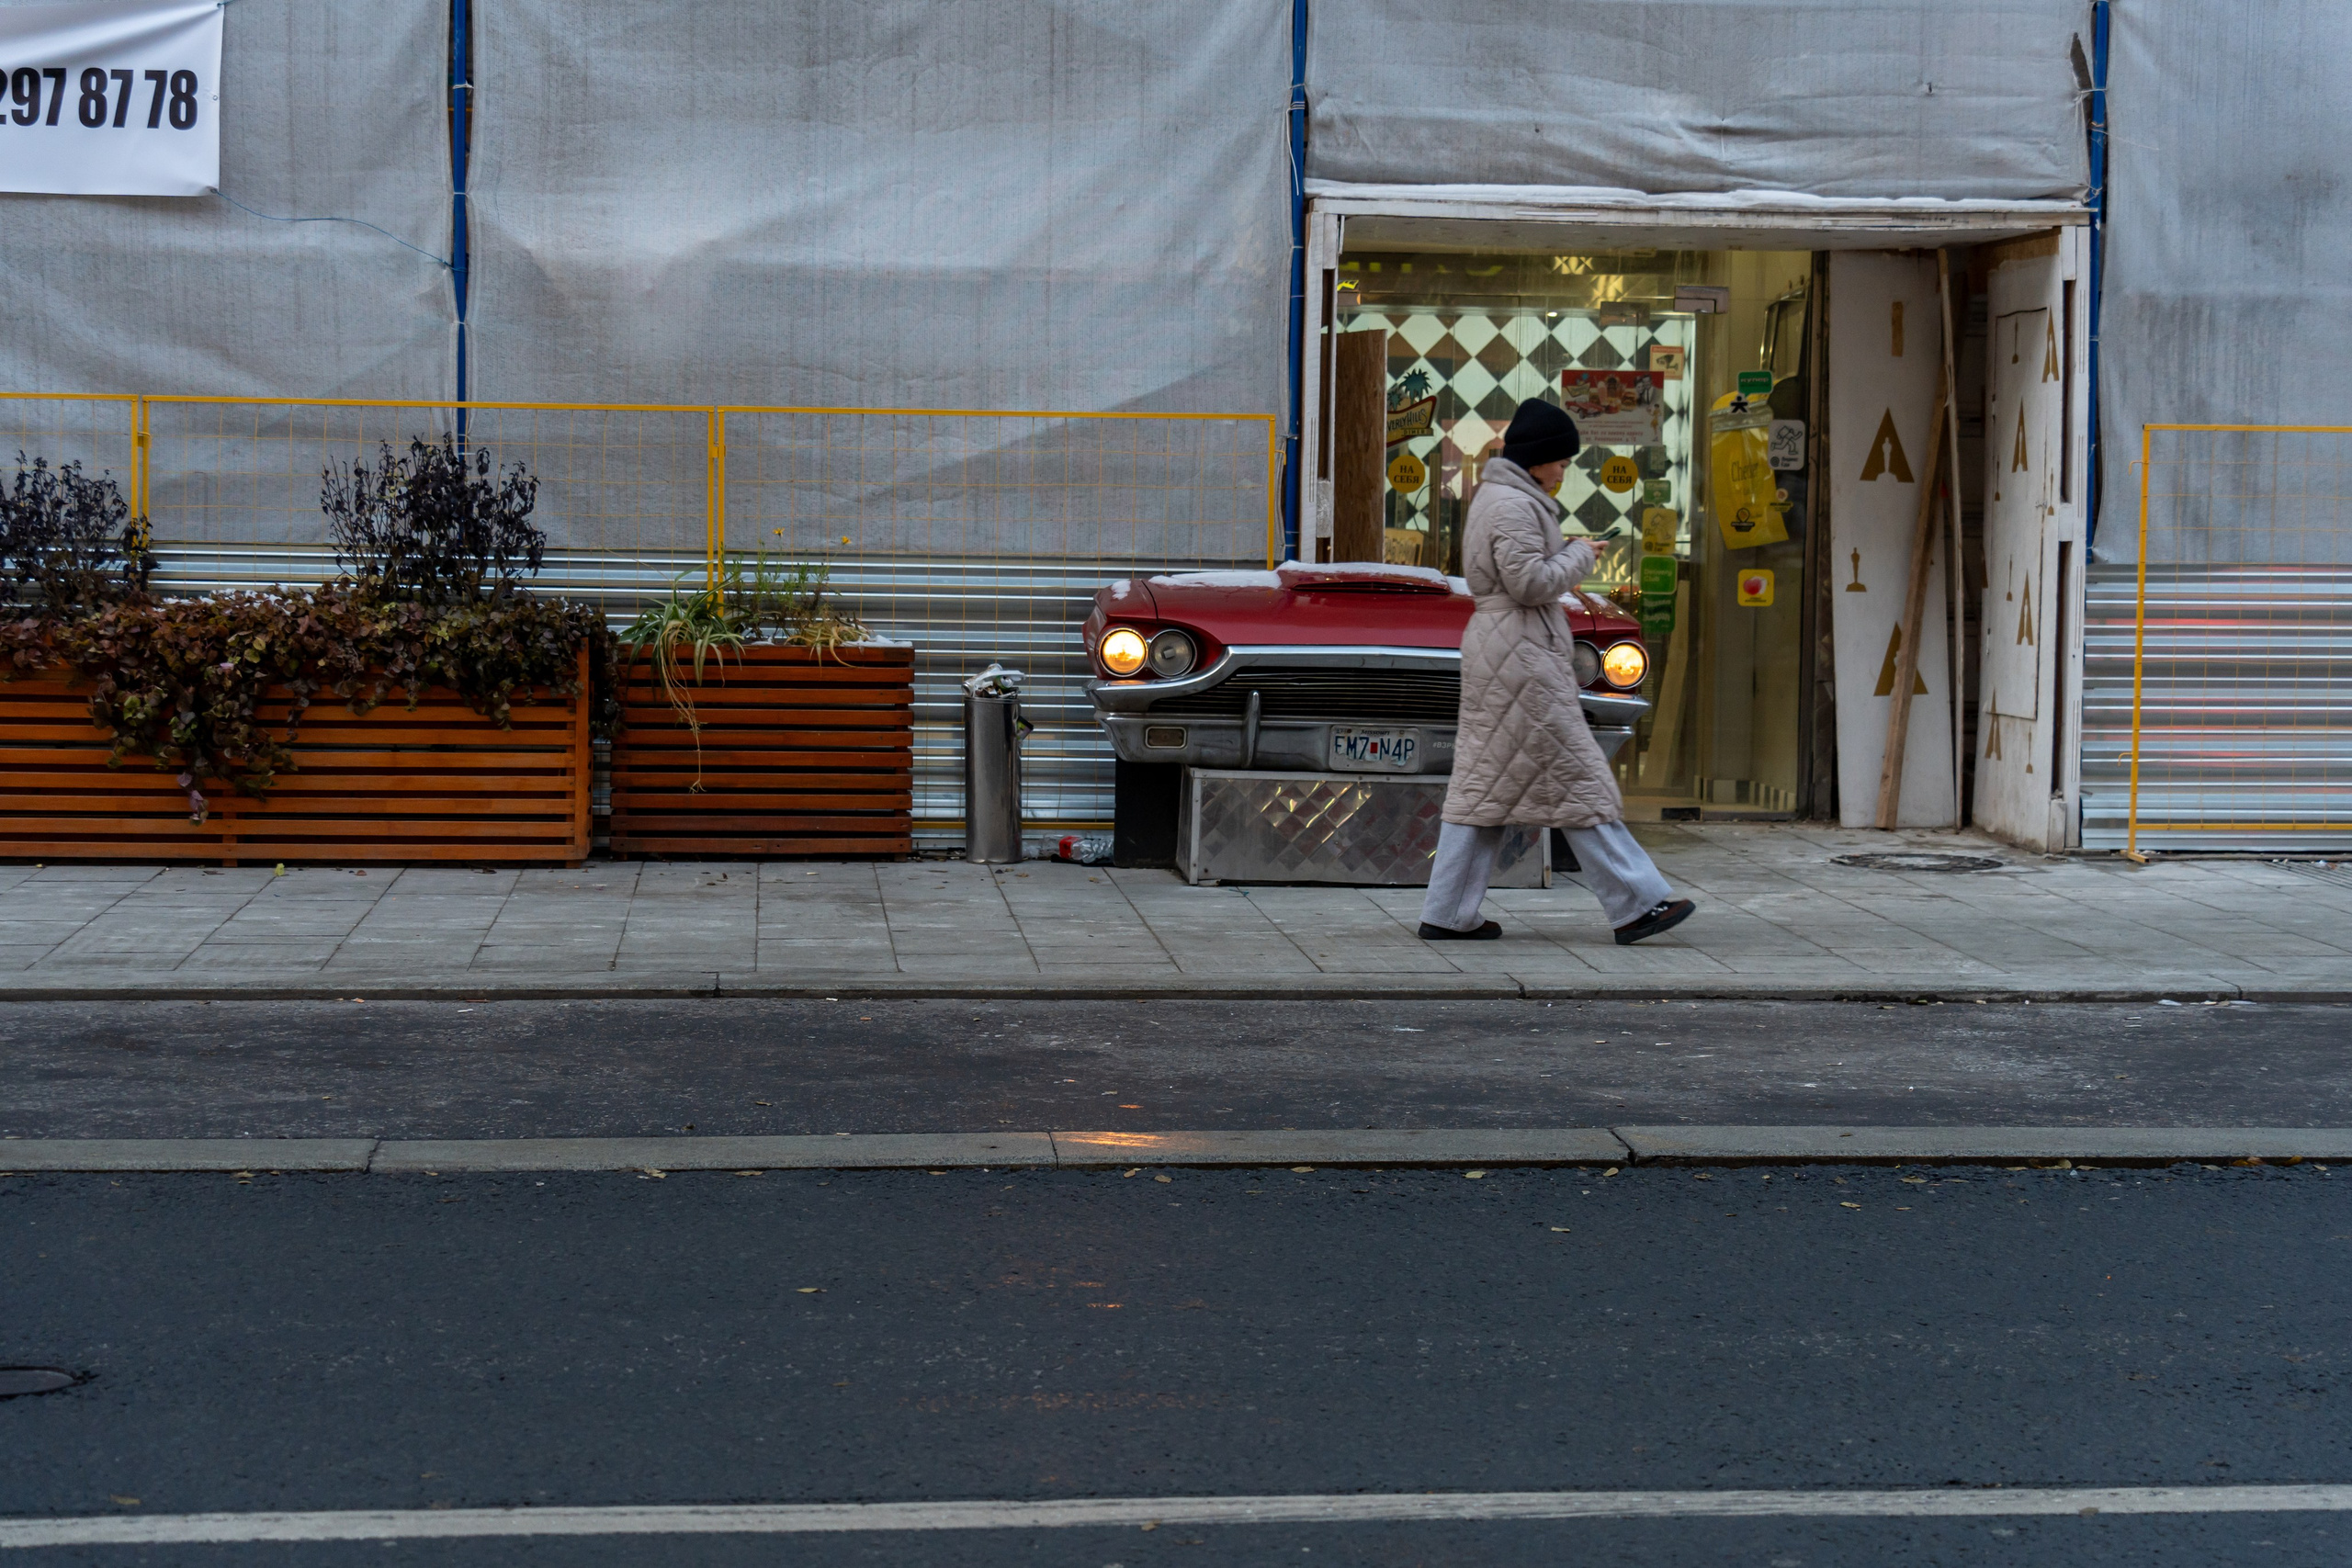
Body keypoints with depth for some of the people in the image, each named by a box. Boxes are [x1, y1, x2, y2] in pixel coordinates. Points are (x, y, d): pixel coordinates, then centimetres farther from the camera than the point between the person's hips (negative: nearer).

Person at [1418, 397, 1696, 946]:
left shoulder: (1494, 497, 19)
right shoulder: (1514, 506, -14)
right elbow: (1529, 582, -21)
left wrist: (1566, 552, 13)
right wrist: (1578, 555, -7)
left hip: (1496, 652, 11)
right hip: (1521, 658, -11)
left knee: (1484, 785, 9)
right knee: (1575, 781, -7)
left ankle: (1447, 915, 9)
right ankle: (1635, 904, -4)